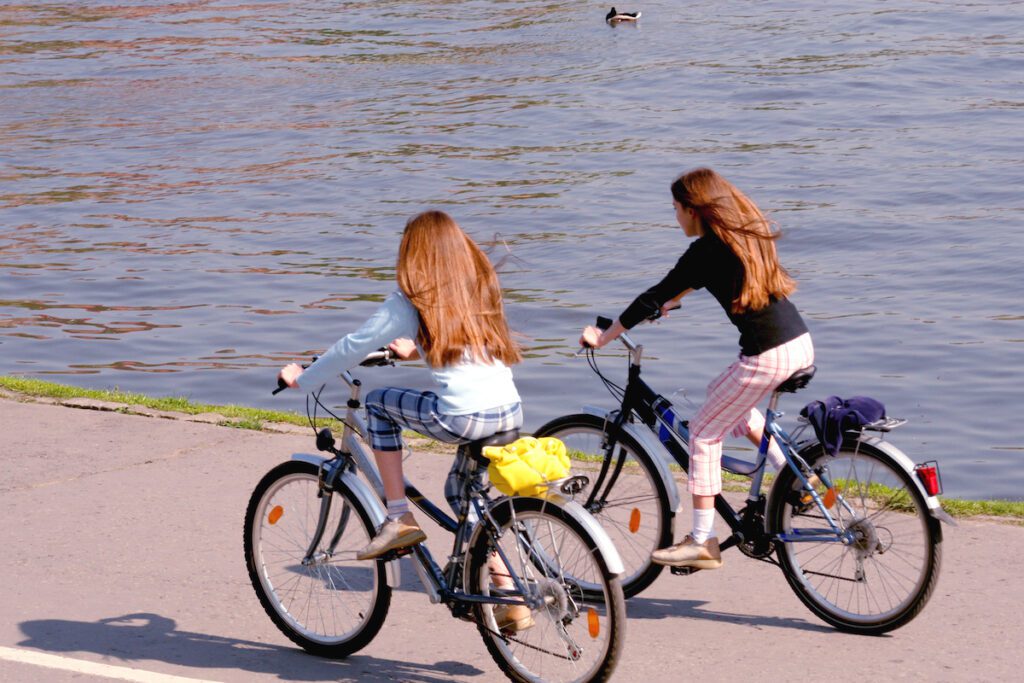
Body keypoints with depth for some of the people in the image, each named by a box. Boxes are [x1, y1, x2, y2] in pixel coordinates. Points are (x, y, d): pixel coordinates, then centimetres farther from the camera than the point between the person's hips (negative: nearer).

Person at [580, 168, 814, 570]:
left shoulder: (707, 250, -11)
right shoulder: (746, 234, 14)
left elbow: (654, 298, -8)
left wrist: (602, 338, 1)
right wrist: (673, 299, 46)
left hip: (768, 357, -9)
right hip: (801, 345, 9)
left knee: (704, 433, 4)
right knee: (720, 392, 31)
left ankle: (702, 543, 6)